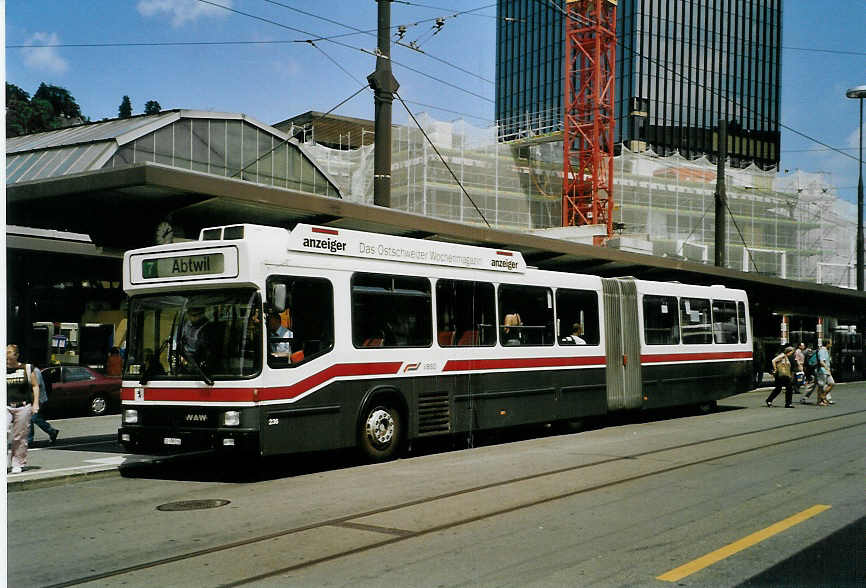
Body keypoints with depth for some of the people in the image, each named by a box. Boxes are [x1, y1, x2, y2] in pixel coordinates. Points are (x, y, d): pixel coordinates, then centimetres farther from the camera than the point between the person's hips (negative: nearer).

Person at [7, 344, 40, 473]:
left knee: (20, 437, 3)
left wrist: (35, 403, 1)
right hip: (5, 407, 1)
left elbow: (35, 386, 9)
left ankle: (18, 464, 14)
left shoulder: (27, 368, 5)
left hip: (23, 406, -1)